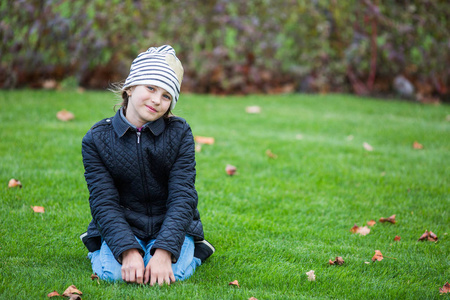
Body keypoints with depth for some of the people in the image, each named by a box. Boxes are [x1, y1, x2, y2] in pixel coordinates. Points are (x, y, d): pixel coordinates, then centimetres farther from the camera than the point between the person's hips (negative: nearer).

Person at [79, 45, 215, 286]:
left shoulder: (180, 133, -5)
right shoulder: (97, 139, -6)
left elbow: (182, 198, -12)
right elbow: (104, 203, -11)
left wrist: (164, 252, -26)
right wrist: (129, 252, -28)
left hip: (172, 227, 0)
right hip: (122, 229, 0)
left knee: (172, 274, -27)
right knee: (112, 273, -27)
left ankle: (193, 251, 9)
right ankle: (98, 250, 9)